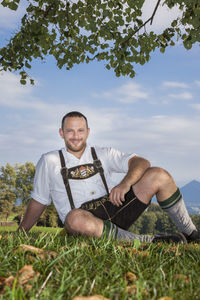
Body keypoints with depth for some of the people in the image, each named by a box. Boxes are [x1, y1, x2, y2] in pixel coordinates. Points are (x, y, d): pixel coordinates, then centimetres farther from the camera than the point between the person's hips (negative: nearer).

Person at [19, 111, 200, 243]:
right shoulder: (49, 162, 11)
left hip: (114, 210, 3)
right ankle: (150, 242, -32)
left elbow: (141, 162, 0)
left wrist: (125, 184, -20)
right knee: (74, 218, -41)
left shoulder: (103, 154, 14)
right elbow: (38, 202, 15)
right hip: (85, 219, -2)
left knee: (158, 175, -12)